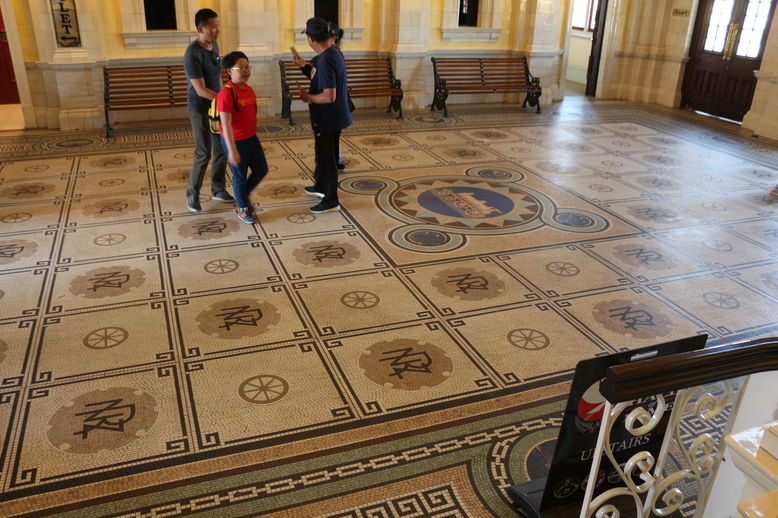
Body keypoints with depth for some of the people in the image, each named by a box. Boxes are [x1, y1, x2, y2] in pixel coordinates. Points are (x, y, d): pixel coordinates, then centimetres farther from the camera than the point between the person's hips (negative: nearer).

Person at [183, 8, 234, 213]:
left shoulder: (214, 46, 4)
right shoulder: (192, 54, -21)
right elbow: (201, 90, -24)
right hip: (200, 109, -7)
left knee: (222, 150, 11)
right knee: (203, 154, -2)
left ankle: (218, 190, 26)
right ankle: (192, 195, 13)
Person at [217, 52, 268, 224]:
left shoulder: (250, 90, 3)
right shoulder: (226, 94, -23)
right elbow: (225, 124, -25)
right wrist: (232, 150, -27)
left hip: (251, 138, 8)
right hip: (235, 141, -8)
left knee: (262, 170, 17)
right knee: (240, 176, 8)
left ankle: (244, 195, 40)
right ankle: (243, 209, 28)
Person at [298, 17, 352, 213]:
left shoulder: (325, 60, -26)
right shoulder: (333, 53, 5)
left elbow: (329, 97, -29)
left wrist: (308, 97, -14)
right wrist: (306, 67, 25)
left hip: (329, 119, -10)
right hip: (330, 117, 10)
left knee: (328, 158, 2)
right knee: (322, 153, 25)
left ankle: (331, 201, 14)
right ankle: (320, 186, 44)